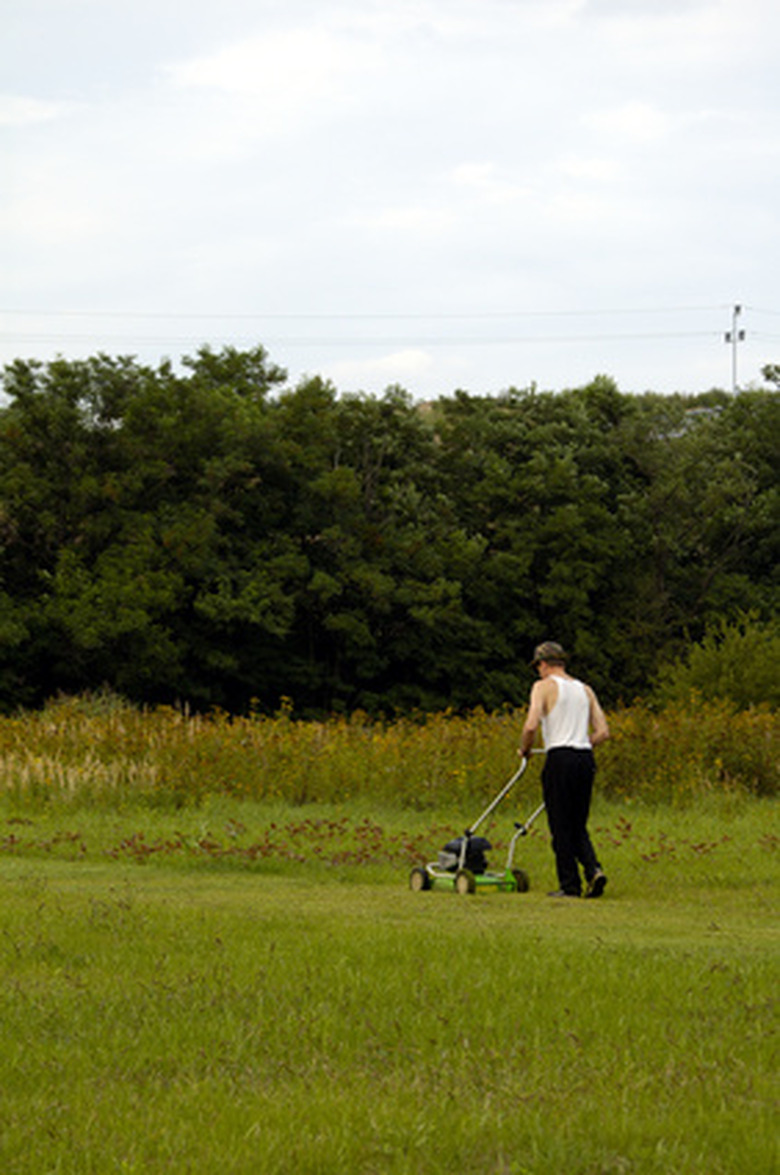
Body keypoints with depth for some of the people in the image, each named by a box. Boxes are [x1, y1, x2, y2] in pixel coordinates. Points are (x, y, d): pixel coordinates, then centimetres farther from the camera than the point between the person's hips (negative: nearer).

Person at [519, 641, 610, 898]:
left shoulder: (544, 686, -2)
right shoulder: (585, 689, 16)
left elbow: (531, 726, -14)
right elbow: (603, 732, 12)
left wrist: (525, 750, 3)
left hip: (561, 760, -6)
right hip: (586, 758, 6)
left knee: (561, 827, 1)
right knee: (578, 826, 14)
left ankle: (570, 885, 1)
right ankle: (593, 869, -7)